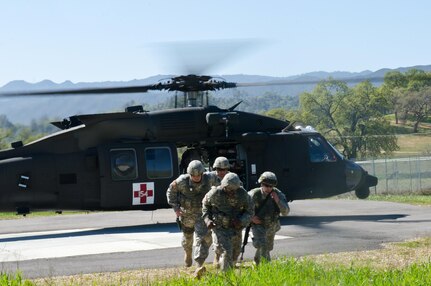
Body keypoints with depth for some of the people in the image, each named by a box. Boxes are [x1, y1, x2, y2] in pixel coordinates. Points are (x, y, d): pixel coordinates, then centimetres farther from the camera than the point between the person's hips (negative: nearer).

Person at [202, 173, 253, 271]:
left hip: (235, 228, 3)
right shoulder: (215, 193, -19)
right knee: (225, 253, -20)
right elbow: (206, 203, 2)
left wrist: (241, 221, -24)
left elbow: (249, 211, -5)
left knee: (235, 252, 19)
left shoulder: (243, 194, -16)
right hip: (219, 228, -3)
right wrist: (207, 219, -9)